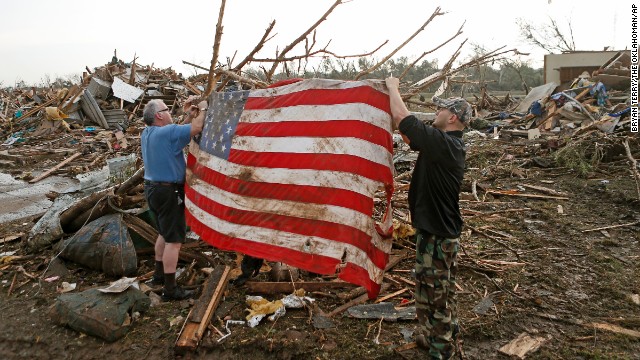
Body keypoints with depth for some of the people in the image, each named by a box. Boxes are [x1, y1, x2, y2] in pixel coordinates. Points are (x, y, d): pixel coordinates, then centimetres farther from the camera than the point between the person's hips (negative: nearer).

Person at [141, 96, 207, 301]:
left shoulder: (147, 133, 7)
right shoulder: (167, 132, -21)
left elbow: (177, 134, 15)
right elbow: (197, 128, -20)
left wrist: (188, 116, 11)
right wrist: (202, 109, -3)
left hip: (152, 189, 10)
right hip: (168, 193, -10)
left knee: (165, 234, 25)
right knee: (174, 240, -3)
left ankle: (159, 274, 38)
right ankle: (170, 289, 2)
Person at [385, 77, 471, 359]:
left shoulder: (441, 142, -23)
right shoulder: (448, 143, 7)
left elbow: (402, 118, -23)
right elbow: (409, 135, 14)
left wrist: (392, 87, -5)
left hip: (437, 234, -10)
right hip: (442, 229, 10)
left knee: (436, 294, 6)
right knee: (439, 292, 23)